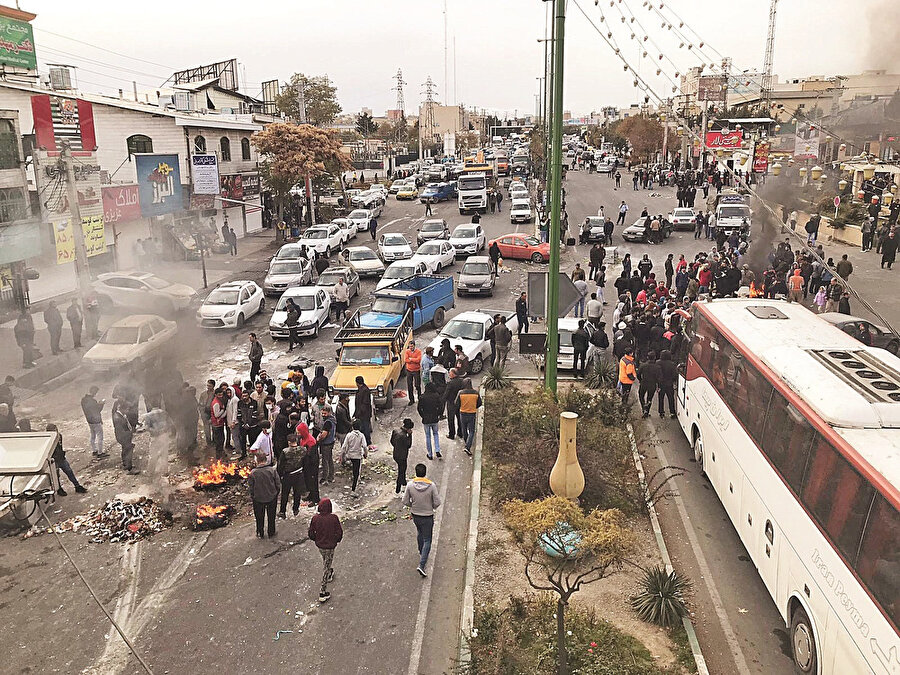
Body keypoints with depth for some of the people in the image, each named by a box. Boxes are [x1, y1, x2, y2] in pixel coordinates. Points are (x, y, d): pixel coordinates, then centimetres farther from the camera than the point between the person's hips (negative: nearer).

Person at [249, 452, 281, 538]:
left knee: (259, 517, 19)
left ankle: (260, 534, 33)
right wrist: (276, 494, 10)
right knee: (271, 516, 20)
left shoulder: (253, 472, -17)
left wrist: (252, 497, 10)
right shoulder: (272, 470, -15)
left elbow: (250, 487, -7)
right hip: (272, 498, 1)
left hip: (258, 499, -1)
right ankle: (271, 533, 32)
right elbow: (278, 484, -8)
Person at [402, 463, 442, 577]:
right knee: (427, 541, 7)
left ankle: (421, 552, 51)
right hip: (428, 516, -3)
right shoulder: (431, 486, -19)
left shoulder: (410, 485, -14)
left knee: (419, 532, 31)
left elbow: (405, 502, -9)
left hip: (415, 515, 3)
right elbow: (437, 502, -14)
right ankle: (421, 565, -3)